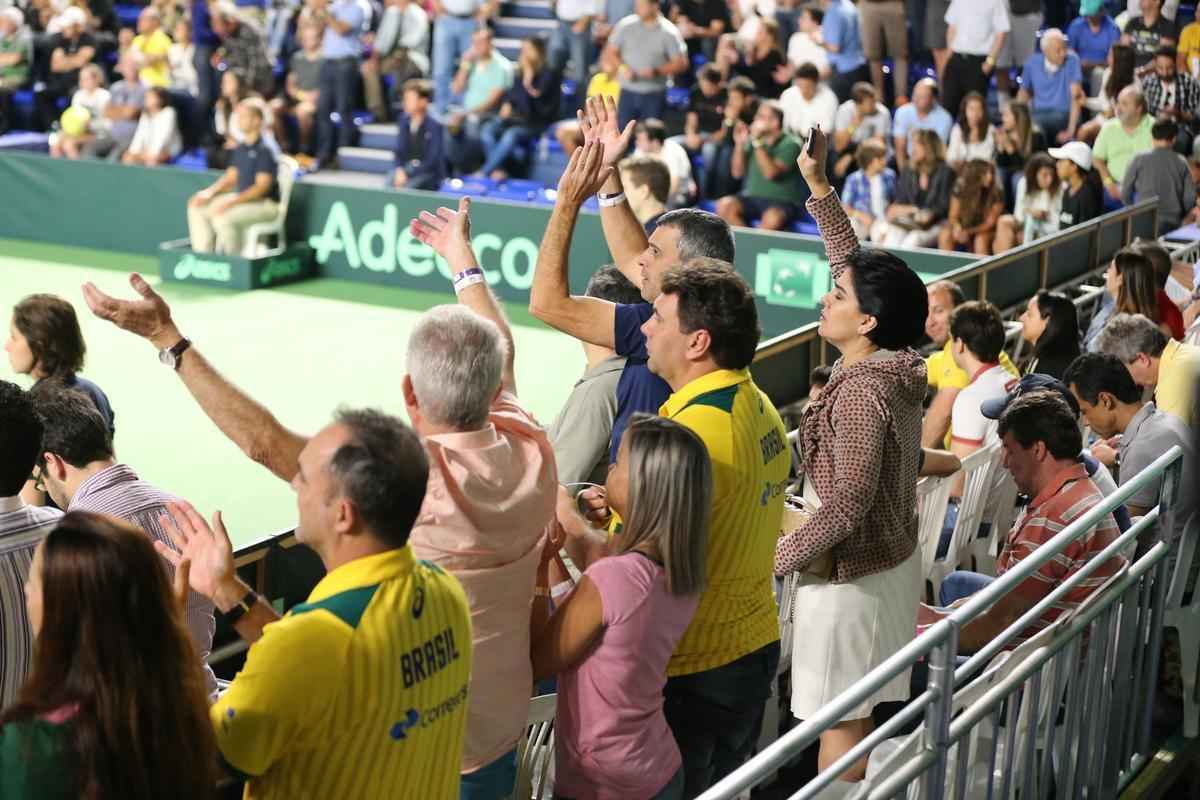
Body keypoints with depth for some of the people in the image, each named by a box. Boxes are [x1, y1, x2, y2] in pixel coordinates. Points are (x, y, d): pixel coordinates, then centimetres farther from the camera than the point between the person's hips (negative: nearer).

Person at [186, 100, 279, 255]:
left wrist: (232, 202, -28)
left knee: (223, 217, -32)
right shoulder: (240, 149, 11)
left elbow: (262, 186, -22)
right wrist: (209, 192, -2)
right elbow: (230, 178, 15)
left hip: (265, 203, -9)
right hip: (242, 198, 9)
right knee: (196, 207, 3)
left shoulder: (265, 150, -17)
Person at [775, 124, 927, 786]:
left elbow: (847, 505, -25)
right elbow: (854, 264, 8)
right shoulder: (896, 364, -1)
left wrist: (774, 558, -17)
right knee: (857, 708, 19)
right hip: (891, 557, 9)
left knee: (840, 716, 3)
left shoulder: (861, 391, -25)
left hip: (851, 573, -9)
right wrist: (817, 184, 6)